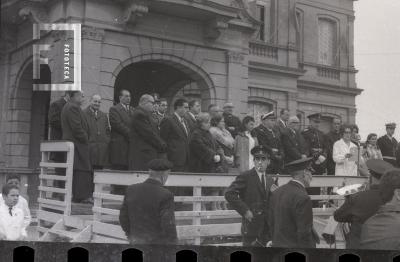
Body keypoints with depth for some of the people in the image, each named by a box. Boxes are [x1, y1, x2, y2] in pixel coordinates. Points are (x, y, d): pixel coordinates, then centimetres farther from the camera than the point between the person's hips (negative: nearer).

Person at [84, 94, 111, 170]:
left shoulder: (104, 115, 21)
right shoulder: (83, 113, 1)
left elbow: (108, 131, 22)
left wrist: (107, 142, 8)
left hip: (102, 149, 5)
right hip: (89, 148, -5)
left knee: (99, 169, 3)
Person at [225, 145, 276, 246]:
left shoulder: (270, 180, 13)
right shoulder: (245, 176, -7)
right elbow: (229, 194, -17)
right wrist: (245, 211, -18)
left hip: (268, 228, 6)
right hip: (251, 226, -6)